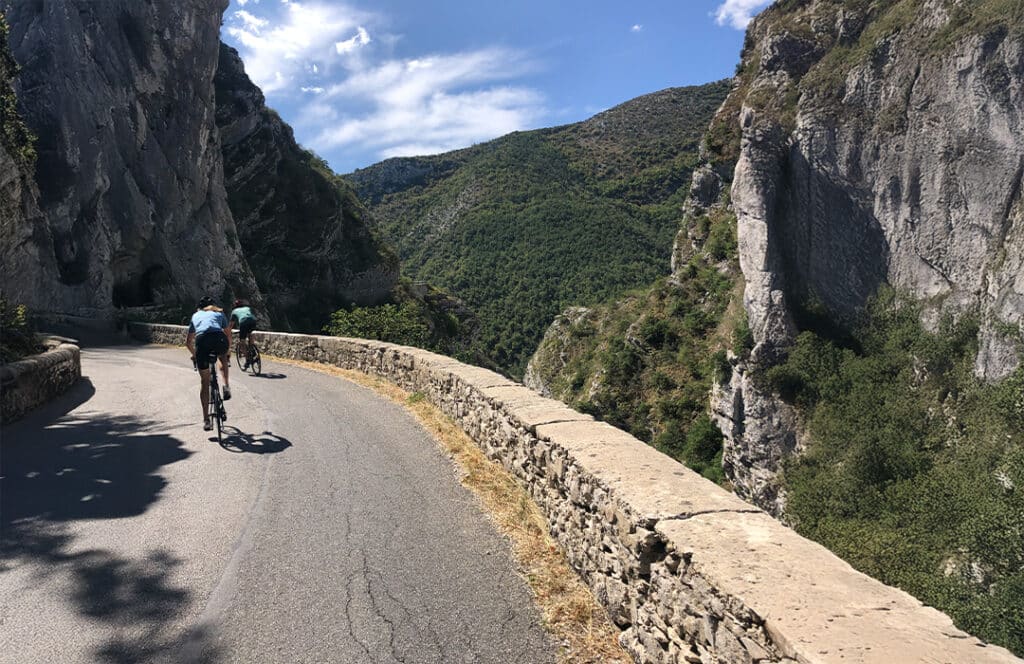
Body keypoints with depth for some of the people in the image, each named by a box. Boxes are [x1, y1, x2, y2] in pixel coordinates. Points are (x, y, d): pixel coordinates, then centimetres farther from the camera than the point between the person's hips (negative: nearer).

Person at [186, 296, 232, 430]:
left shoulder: (195, 315, 35)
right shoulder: (219, 313, 32)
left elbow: (188, 341, 37)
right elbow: (228, 335, 33)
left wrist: (194, 354, 54)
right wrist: (227, 351, 48)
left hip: (201, 341, 1)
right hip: (219, 338, -1)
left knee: (204, 382, 11)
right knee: (223, 357, 36)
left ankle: (206, 420, 12)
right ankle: (226, 387, 15)